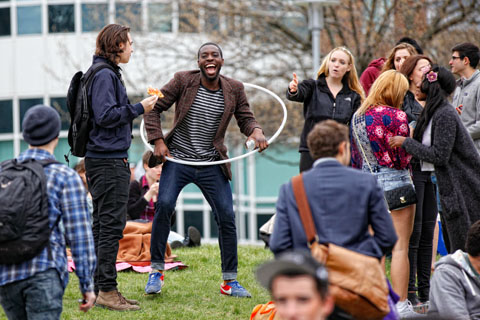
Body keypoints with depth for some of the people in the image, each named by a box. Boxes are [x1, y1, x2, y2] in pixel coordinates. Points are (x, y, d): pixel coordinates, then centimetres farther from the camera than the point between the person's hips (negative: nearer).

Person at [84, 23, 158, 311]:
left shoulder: (108, 74, 18)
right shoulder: (104, 75, -13)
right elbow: (105, 115, -21)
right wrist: (139, 109, -13)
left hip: (109, 160, 11)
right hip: (108, 160, -11)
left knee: (104, 225, 12)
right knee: (112, 224, -10)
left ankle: (101, 288, 17)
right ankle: (107, 290, -9)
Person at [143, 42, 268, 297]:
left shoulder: (234, 89, 2)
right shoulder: (183, 81, -4)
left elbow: (245, 118, 8)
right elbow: (155, 108, 1)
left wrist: (255, 130, -16)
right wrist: (158, 141, -8)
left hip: (212, 164, 2)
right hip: (177, 160, -2)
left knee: (226, 216, -3)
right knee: (164, 205, -20)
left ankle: (229, 281, 10)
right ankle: (156, 270, -4)